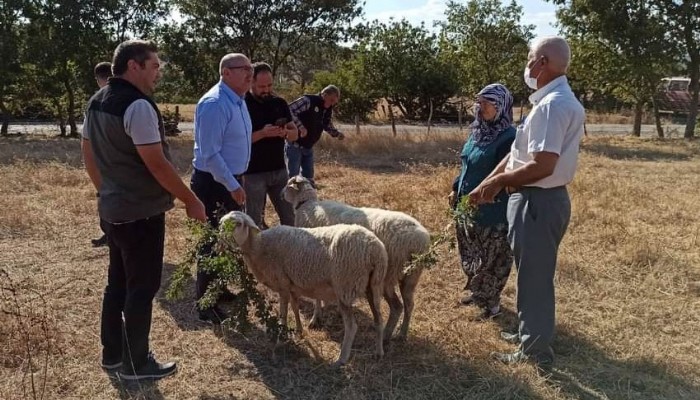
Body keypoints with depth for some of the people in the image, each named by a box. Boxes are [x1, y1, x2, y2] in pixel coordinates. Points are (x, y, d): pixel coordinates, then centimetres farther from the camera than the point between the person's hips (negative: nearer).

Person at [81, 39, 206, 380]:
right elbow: (157, 164, -23)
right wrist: (191, 200, -14)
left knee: (118, 281, 18)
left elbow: (88, 155, 16)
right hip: (141, 213, -9)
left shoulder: (96, 103, 9)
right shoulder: (138, 106, -20)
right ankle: (135, 363, 13)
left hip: (111, 209, 9)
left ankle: (112, 354, 29)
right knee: (142, 287, 2)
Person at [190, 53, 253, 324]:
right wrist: (233, 186, -23)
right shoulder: (214, 104, -22)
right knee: (213, 242, -1)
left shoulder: (238, 101, 9)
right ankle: (206, 306, 11)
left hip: (231, 180, 10)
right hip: (214, 183, -10)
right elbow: (209, 154, -25)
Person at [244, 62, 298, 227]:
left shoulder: (279, 103, 7)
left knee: (289, 217, 12)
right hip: (253, 173, -4)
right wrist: (262, 133, -26)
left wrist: (285, 133, -15)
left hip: (279, 170, 5)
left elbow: (295, 133, 8)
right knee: (254, 222, 5)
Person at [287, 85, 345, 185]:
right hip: (295, 145, -8)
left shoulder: (328, 109, 5)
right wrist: (300, 127, -35)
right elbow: (289, 110, -29)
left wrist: (337, 134, -3)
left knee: (308, 178, 13)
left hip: (308, 147, 8)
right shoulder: (308, 100, -19)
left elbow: (328, 126, 17)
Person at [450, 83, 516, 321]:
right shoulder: (478, 130, 7)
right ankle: (478, 293, 38)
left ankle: (491, 303, 20)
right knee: (470, 254, 20)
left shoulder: (508, 137, -19)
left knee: (491, 258, 5)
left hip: (491, 210, -9)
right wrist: (456, 189, 14)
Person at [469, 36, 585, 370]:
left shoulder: (552, 105, -23)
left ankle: (536, 352, 18)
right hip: (544, 199, 10)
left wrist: (497, 180, -15)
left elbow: (542, 166, -28)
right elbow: (520, 152, 11)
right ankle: (531, 333, 39)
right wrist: (491, 182, 3)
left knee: (534, 277, 3)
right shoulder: (560, 100, 11)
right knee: (535, 274, 22)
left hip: (538, 202, -10)